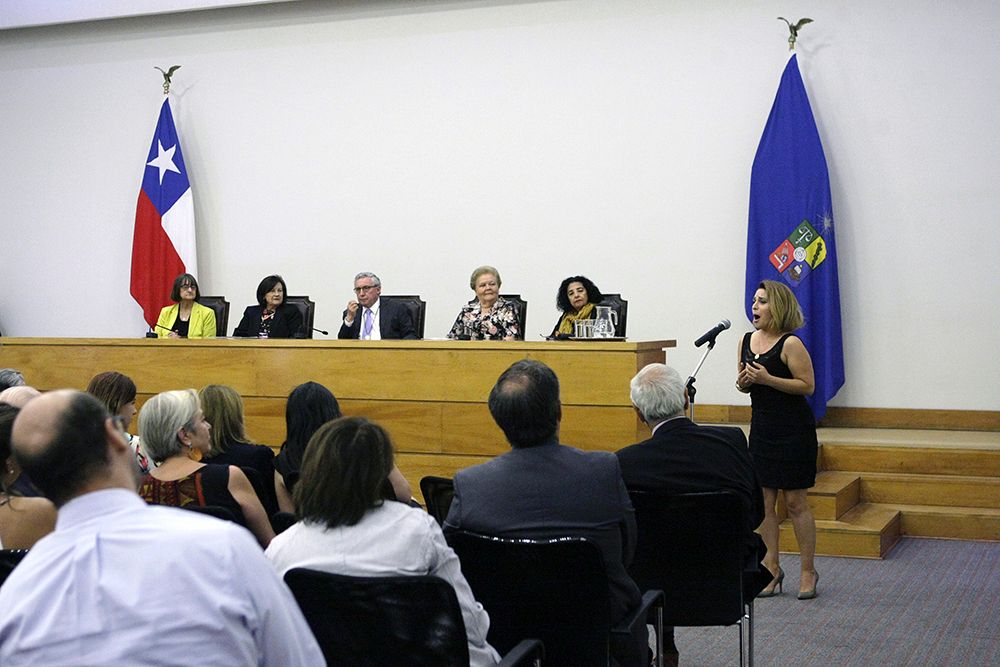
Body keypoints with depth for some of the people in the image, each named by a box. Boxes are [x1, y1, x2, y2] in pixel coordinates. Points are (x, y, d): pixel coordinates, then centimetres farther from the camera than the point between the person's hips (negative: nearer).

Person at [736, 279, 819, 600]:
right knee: (764, 502, 8)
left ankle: (808, 571, 13)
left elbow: (808, 385, -18)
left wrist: (767, 379, -23)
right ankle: (771, 568, 18)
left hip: (794, 430, -7)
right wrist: (743, 383, -5)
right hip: (762, 427, 7)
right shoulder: (747, 341, 7)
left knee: (795, 502, 1)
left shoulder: (790, 344, -14)